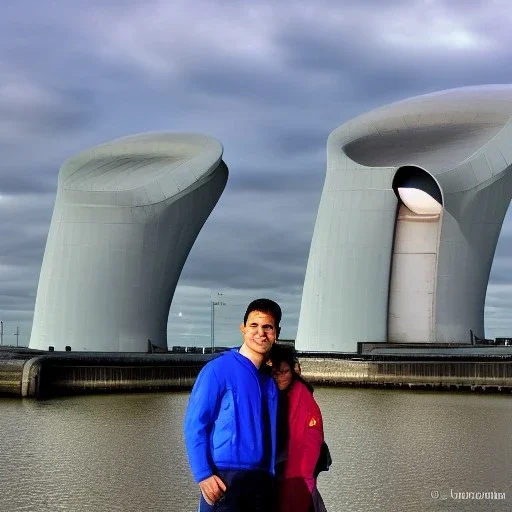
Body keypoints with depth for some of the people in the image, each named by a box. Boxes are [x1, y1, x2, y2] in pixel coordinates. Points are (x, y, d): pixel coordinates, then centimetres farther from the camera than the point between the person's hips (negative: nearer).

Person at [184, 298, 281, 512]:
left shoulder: (270, 379, 13)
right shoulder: (218, 370, -5)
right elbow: (194, 425, -8)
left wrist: (271, 477, 7)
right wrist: (203, 475, -16)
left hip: (263, 480, 6)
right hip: (225, 478, -6)